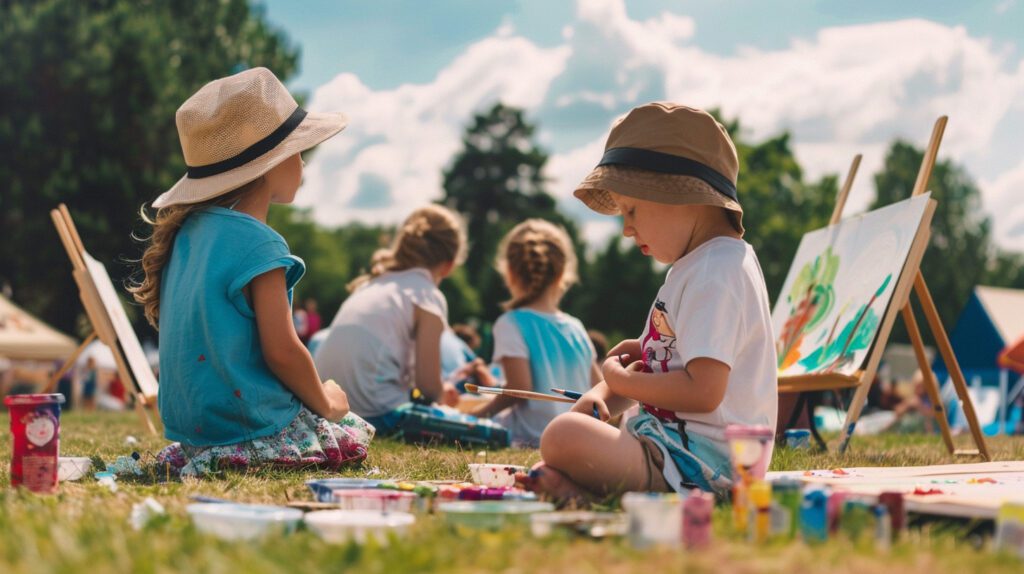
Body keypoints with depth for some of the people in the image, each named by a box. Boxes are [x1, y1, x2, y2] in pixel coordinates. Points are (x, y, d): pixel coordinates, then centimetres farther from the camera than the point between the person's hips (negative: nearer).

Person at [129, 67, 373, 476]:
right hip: (249, 422, -9)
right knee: (356, 434, 5)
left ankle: (201, 456, 6)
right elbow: (281, 351, -20)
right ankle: (236, 456, -7)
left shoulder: (188, 229, 8)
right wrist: (325, 401, -1)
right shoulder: (257, 244, -19)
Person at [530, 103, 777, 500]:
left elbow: (703, 390, -25)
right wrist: (603, 394, 7)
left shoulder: (715, 274, -17)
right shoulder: (696, 266, 19)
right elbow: (677, 367, 26)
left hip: (701, 459, -12)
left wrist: (621, 380, -9)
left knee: (564, 437, -32)